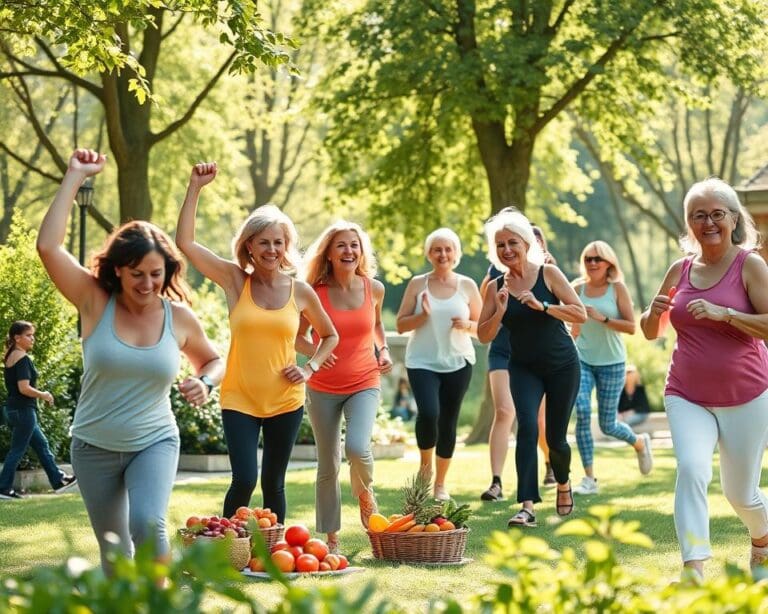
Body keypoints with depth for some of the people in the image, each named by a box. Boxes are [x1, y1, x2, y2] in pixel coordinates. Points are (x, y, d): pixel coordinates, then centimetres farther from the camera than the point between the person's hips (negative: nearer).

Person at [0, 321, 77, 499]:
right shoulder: (22, 358, -16)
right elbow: (24, 388, -23)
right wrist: (43, 395, -9)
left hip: (14, 409, 10)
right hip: (23, 410, -10)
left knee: (41, 444, 16)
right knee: (17, 449, -2)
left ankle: (58, 480, 22)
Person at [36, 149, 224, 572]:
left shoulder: (179, 317, -5)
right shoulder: (95, 303, -10)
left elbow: (213, 360, 15)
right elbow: (48, 246, -21)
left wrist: (204, 383, -9)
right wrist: (74, 177, -19)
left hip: (155, 443, -1)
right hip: (95, 446, 1)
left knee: (148, 523, -27)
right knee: (113, 550, 10)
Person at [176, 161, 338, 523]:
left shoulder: (300, 292, 1)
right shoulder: (235, 281, -3)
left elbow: (330, 336, 17)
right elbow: (185, 242, -10)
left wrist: (310, 367, 0)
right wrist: (195, 187, -13)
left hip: (285, 403, 2)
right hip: (239, 401, -2)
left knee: (273, 484, 10)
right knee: (244, 480, -13)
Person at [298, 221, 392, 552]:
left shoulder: (374, 289, -1)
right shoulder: (315, 292, -8)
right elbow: (296, 335, 1)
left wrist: (384, 350, 3)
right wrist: (313, 351, -19)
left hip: (364, 383, 0)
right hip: (324, 387, 0)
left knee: (357, 447, -24)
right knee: (328, 466, 5)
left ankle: (365, 493, 9)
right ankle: (331, 538, 17)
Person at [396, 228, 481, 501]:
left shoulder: (467, 286, 4)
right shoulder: (417, 284, 1)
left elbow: (482, 326, 10)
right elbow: (401, 325, 1)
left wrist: (467, 325, -11)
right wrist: (423, 315, -16)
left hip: (458, 362, 2)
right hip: (422, 362, -2)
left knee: (448, 423, 4)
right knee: (428, 414, -21)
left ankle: (440, 484, 19)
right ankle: (425, 463, 8)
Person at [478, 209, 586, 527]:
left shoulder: (548, 274, -8)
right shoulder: (496, 288, -3)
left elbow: (581, 314, -14)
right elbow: (484, 336, -2)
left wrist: (542, 306, -25)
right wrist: (501, 311, -19)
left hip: (562, 364, -1)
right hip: (524, 367, 1)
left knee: (555, 438, 5)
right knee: (527, 426, -22)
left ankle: (563, 483, 39)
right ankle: (527, 507, -26)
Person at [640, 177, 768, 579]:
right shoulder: (680, 270, 5)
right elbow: (651, 333, 14)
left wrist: (723, 313, -28)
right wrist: (654, 312, -8)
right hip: (687, 398, 3)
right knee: (691, 470, -23)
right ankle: (693, 568, -24)